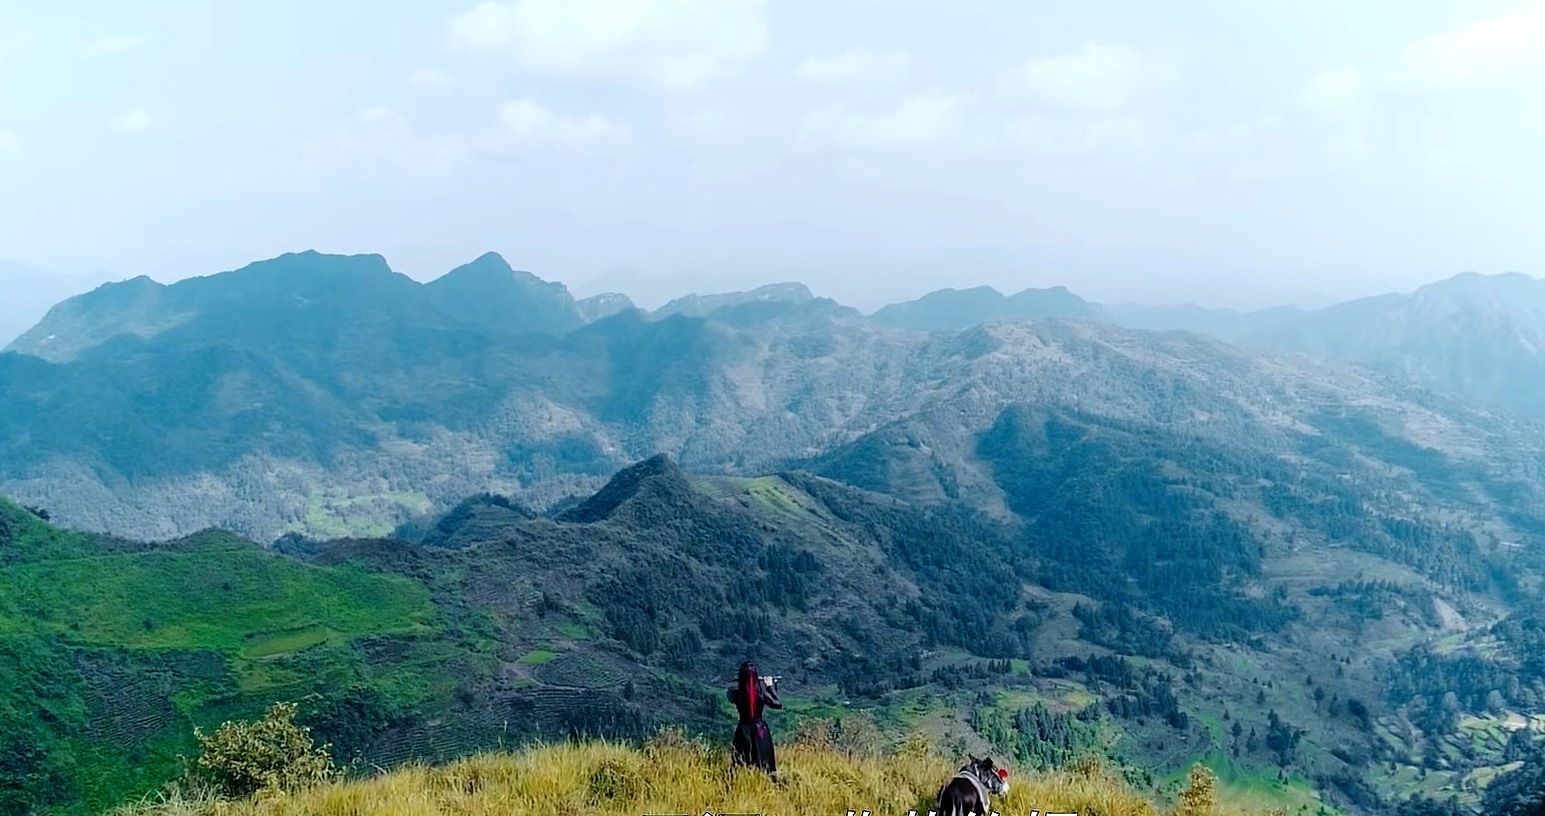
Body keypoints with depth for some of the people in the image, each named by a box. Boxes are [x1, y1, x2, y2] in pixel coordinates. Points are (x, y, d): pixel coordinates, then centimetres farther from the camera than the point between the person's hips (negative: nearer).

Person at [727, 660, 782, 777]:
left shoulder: (736, 690, -12)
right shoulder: (761, 688, -15)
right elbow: (778, 704, -5)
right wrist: (771, 686, 3)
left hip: (743, 730, 1)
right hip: (760, 729, -1)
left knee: (741, 765, 11)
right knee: (765, 763, 11)